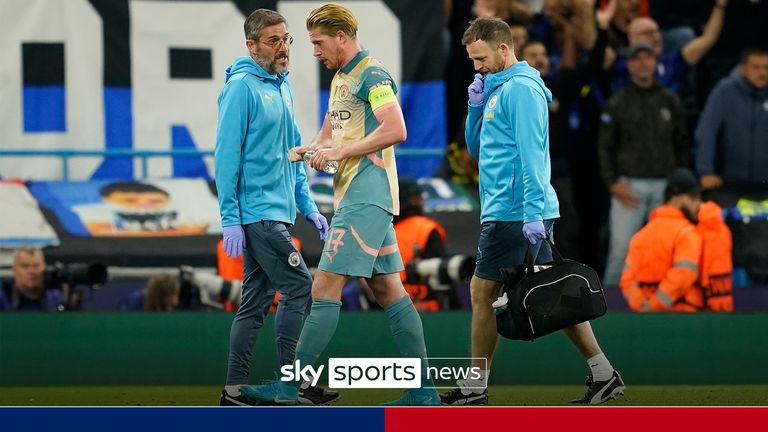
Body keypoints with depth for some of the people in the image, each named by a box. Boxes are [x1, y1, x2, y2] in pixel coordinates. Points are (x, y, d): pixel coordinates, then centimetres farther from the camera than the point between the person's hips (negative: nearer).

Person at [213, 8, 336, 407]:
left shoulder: (283, 88, 15)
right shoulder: (242, 87, -11)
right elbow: (226, 156, -14)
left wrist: (307, 205, 16)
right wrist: (230, 219, -17)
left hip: (275, 212, 8)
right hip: (256, 212, -8)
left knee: (257, 299, 8)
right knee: (297, 286, -12)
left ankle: (235, 390, 10)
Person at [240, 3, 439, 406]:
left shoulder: (372, 75, -11)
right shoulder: (340, 79, 20)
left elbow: (395, 130, -22)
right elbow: (329, 134, 27)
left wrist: (339, 152, -19)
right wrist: (308, 150, 4)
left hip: (365, 198, -11)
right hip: (354, 196, 11)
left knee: (325, 286, -11)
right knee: (387, 289, 8)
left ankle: (287, 387, -12)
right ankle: (423, 391, 8)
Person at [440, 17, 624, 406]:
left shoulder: (520, 89, -12)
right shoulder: (497, 89, 18)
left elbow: (531, 154, -18)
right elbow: (475, 147, 24)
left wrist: (532, 212, -23)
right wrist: (476, 107, 8)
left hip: (513, 212, -10)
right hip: (518, 212, 10)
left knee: (482, 291, -4)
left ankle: (473, 389, 1)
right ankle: (603, 373, 9)